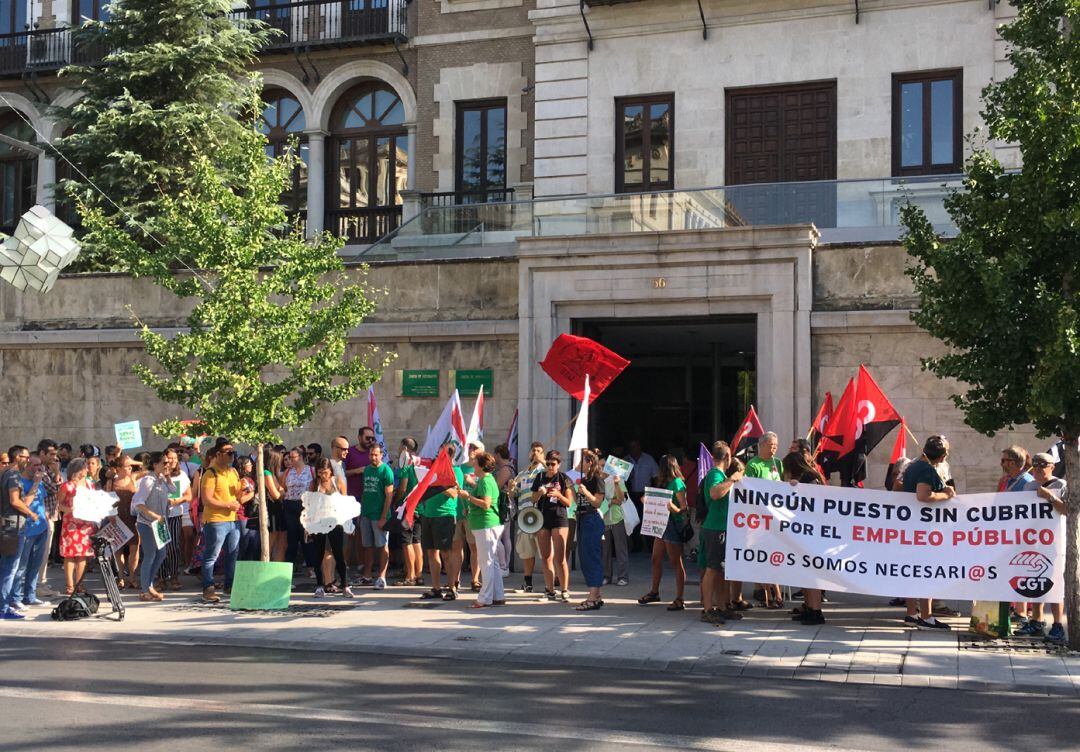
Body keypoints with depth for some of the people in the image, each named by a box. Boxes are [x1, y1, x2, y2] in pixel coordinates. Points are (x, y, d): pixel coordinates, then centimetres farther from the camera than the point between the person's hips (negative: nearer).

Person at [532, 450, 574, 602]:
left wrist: (558, 495, -18)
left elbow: (569, 502, -1)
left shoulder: (564, 478, 0)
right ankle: (550, 590, 14)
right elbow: (533, 500, 13)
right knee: (546, 557, 7)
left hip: (559, 519, -4)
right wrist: (540, 493, -8)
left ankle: (565, 591, -4)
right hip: (542, 519, 4)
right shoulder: (540, 478, 9)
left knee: (560, 558, -8)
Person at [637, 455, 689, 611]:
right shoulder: (666, 483, 14)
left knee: (676, 563, -3)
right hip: (662, 524, 9)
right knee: (656, 559, 15)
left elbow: (684, 507, -17)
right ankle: (654, 592, 29)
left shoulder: (677, 483, -13)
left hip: (673, 526, -9)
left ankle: (679, 599, 1)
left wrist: (674, 509, -35)